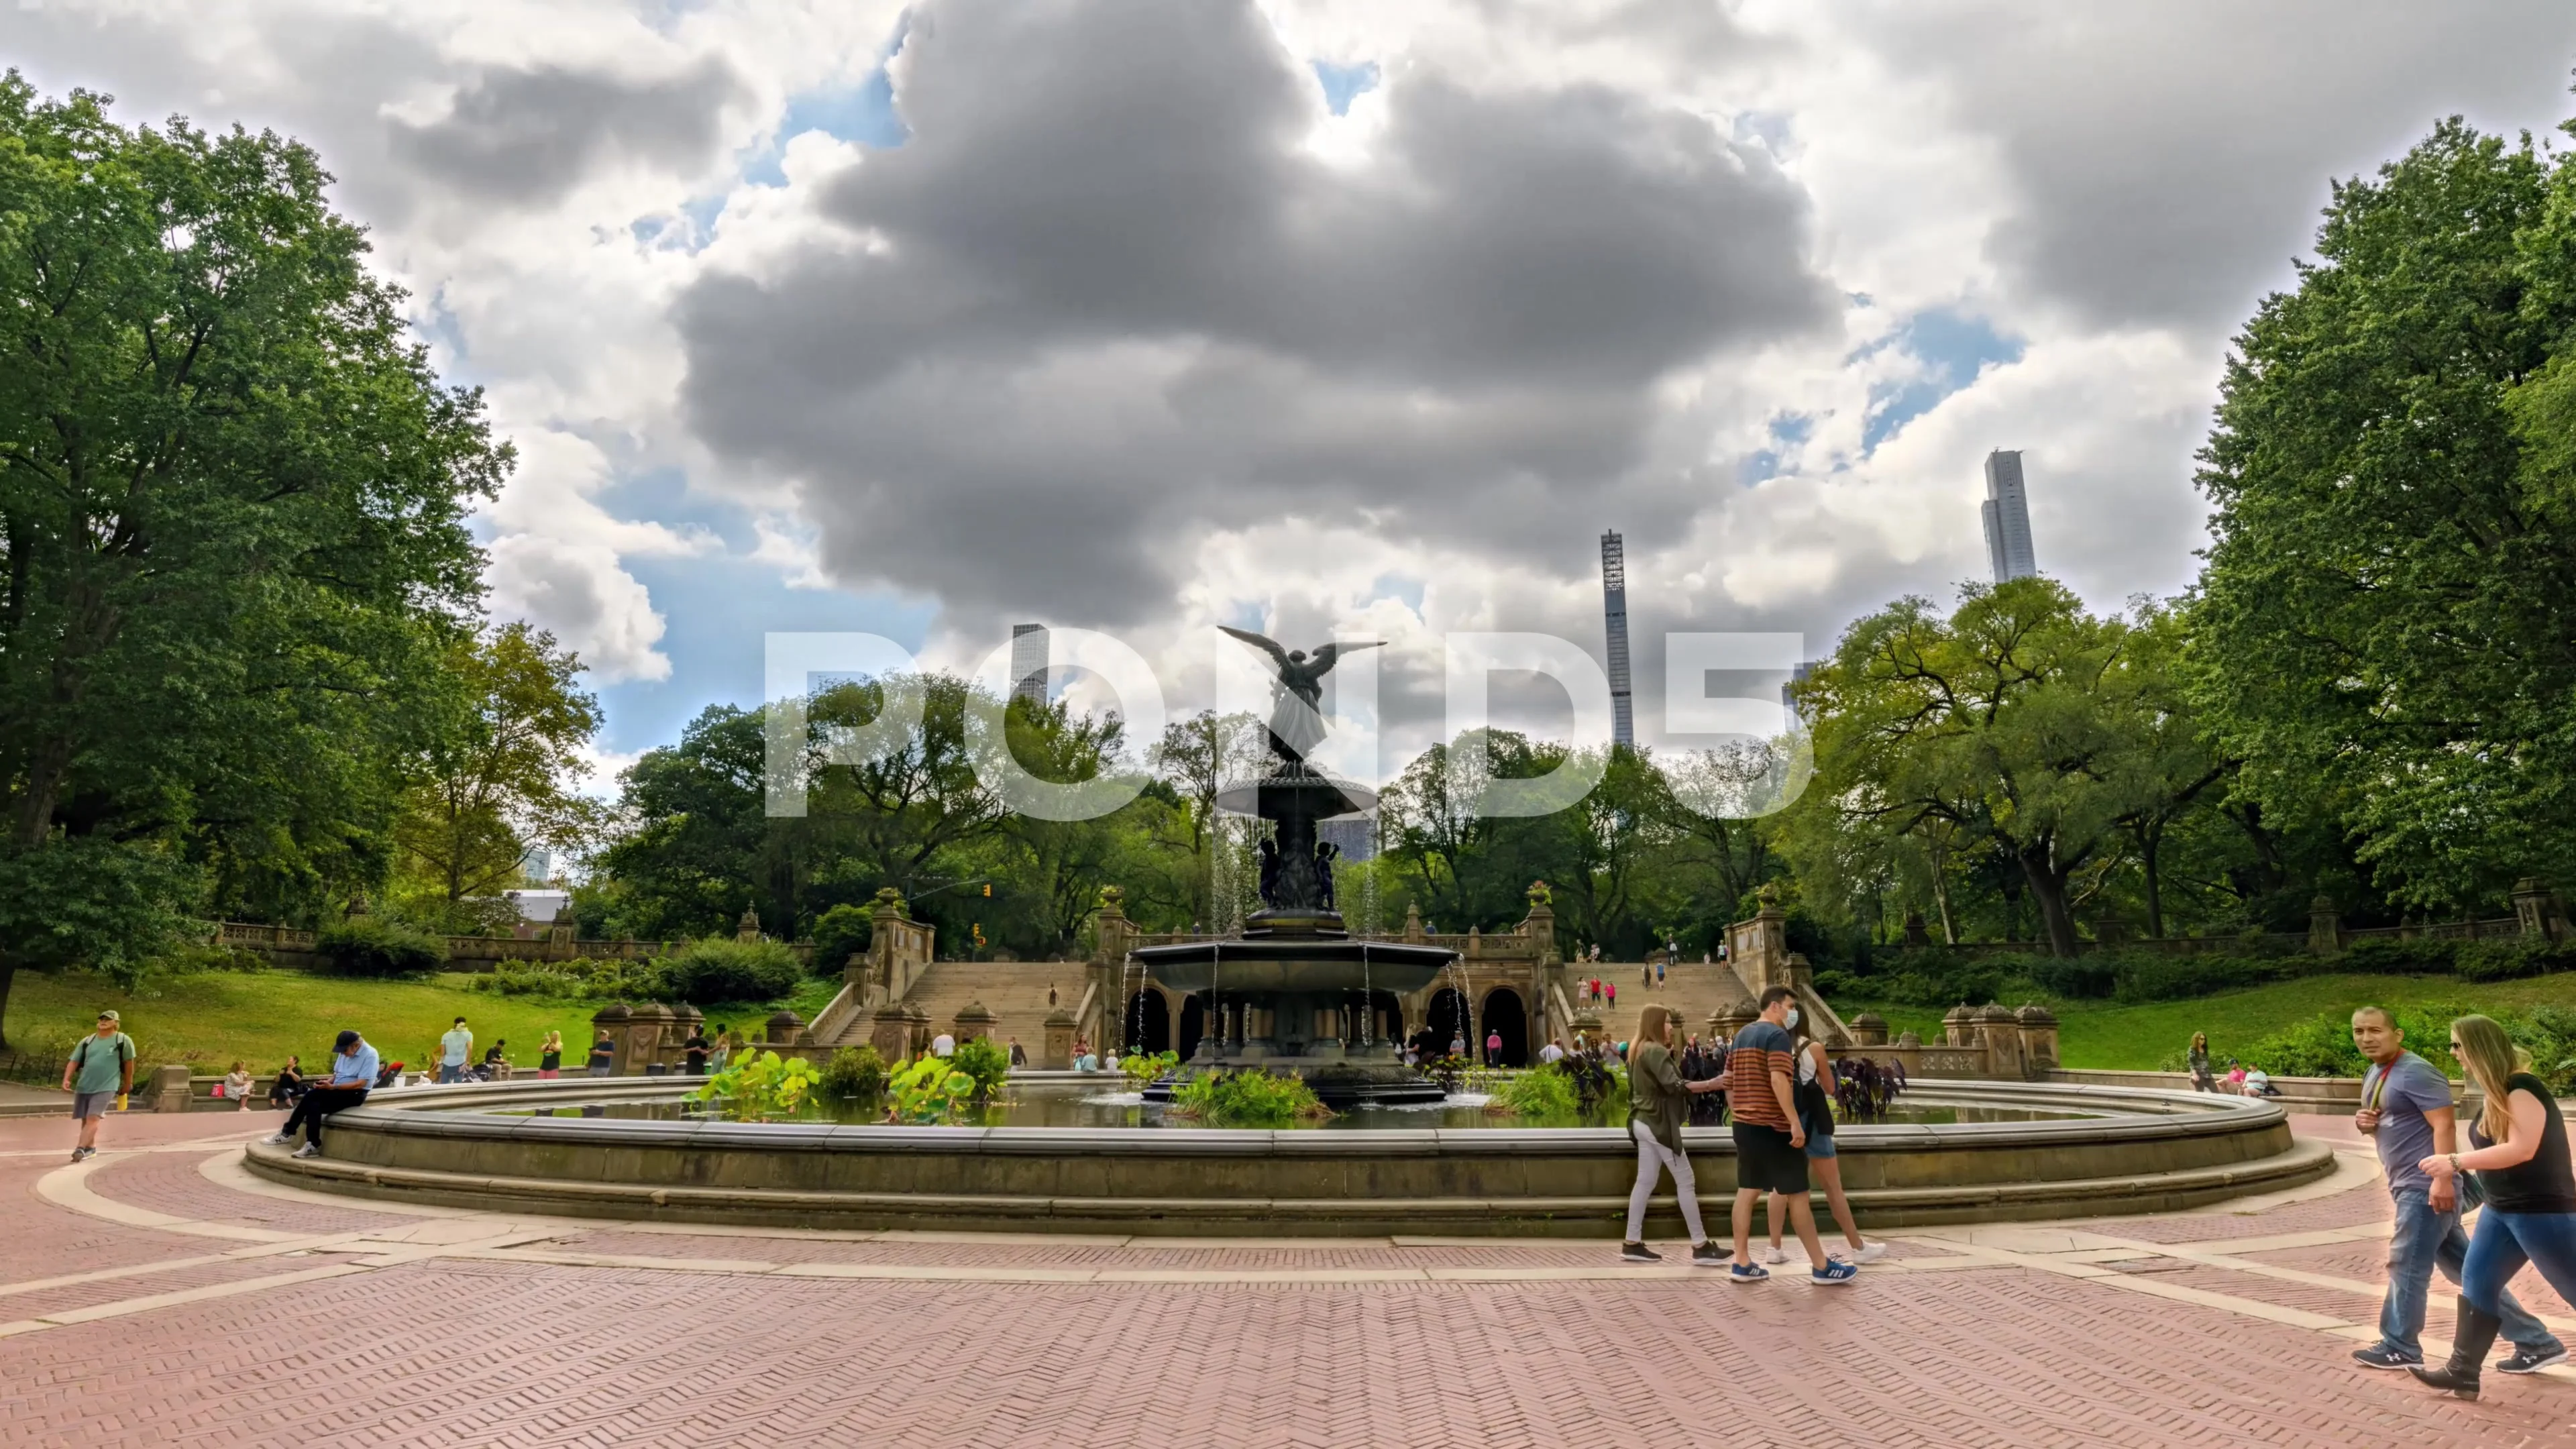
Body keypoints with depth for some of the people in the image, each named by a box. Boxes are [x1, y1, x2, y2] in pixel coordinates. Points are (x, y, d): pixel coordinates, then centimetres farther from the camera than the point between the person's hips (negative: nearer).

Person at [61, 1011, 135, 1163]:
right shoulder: (87, 1041, 8)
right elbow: (74, 1061, 6)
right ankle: (91, 1147, 31)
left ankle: (80, 1149, -26)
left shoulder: (123, 1041, -3)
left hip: (106, 1087, -5)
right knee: (85, 1119, 13)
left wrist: (127, 1084, 9)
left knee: (93, 1118, -19)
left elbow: (128, 1063, 4)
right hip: (83, 1086, 5)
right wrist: (66, 1079, -9)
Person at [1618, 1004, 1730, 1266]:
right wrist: (1711, 1084, -26)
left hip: (1645, 1123, 10)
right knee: (1686, 1182, -5)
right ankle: (1700, 1246, -3)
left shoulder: (1641, 1051, 16)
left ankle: (1632, 1243, 7)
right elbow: (1674, 1085, -25)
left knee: (1645, 1182, 8)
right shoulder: (1655, 1051, -14)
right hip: (1659, 1124, -10)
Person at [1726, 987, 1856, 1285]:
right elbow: (1779, 1080, -24)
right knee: (1797, 1194, -1)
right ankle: (1821, 1266, 6)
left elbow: (1728, 1082, 18)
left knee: (1748, 1191, 8)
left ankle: (1742, 1264, 7)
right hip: (1773, 1126, -8)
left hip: (1745, 1125, 8)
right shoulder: (1778, 1035, -12)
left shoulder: (1741, 1036, 15)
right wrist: (1795, 1122, -24)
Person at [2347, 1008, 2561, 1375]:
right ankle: (2535, 1342, 18)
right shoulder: (2374, 1075, 15)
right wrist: (2366, 1124, 3)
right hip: (2410, 1188, 10)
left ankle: (2399, 1348, 10)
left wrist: (2443, 1179, -29)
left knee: (2405, 1265, -2)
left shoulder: (2415, 1072, -16)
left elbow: (2445, 1125, -22)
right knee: (2464, 1268, 12)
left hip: (2426, 1187, -10)